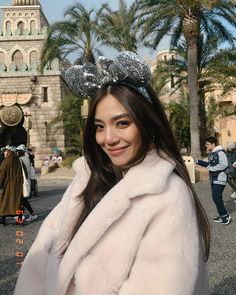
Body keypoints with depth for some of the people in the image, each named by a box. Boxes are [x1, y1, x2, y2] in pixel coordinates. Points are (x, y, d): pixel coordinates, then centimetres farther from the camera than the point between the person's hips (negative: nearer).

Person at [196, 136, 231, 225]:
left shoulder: (220, 152, -17)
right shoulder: (211, 154, 12)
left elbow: (224, 164, -26)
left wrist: (212, 168, -21)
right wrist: (199, 162, 13)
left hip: (220, 179, -10)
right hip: (213, 179, 10)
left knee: (216, 197, -11)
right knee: (216, 198, 13)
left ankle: (225, 216, 1)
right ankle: (222, 216, 22)